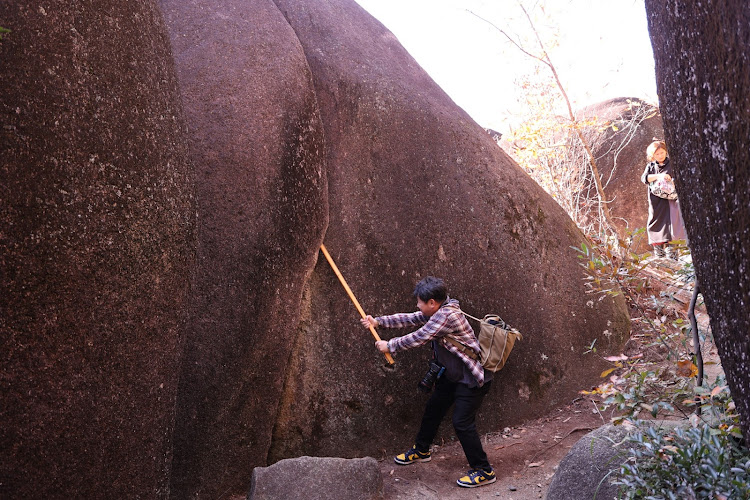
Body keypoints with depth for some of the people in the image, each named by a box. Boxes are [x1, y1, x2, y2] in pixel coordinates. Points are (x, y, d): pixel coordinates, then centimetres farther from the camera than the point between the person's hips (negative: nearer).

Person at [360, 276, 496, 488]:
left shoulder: (447, 315, -27)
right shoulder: (436, 313, 3)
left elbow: (418, 338, -24)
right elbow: (409, 319, 9)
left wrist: (389, 346, -12)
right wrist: (378, 321, 4)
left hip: (471, 379, -10)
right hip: (451, 375, 10)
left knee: (462, 422, -11)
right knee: (433, 409, 19)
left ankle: (483, 471, 1)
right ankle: (421, 450, 40)